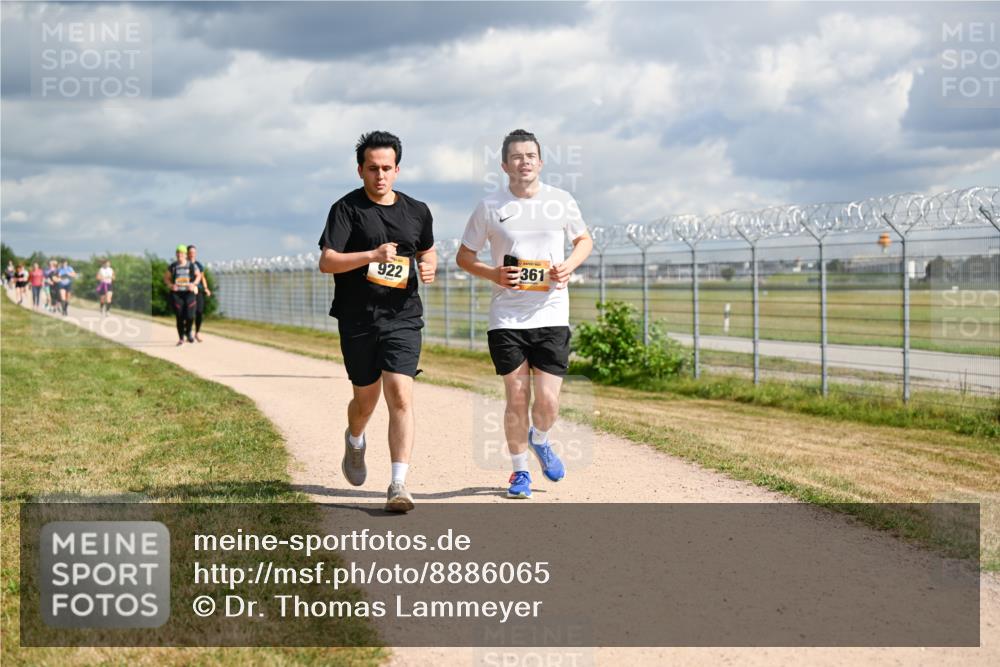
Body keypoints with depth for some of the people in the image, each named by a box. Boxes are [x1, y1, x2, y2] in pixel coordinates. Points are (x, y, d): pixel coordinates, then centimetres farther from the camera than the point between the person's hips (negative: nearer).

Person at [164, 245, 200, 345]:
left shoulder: (192, 266, 3)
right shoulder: (172, 266, 3)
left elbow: (198, 275, 17)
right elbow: (166, 277, 10)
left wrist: (194, 284, -1)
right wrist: (170, 285, -9)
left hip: (189, 293, 0)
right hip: (176, 294, 0)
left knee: (190, 316, -10)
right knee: (180, 317, -2)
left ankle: (188, 332, 21)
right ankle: (181, 338, 11)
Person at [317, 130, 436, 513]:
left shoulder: (417, 211, 10)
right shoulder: (347, 208, -3)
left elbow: (427, 251, 27)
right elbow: (327, 262, -12)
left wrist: (428, 267, 4)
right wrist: (371, 256, -25)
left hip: (403, 317, 1)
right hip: (357, 320, -1)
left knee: (401, 396, -13)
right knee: (366, 398, 12)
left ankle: (398, 485, -13)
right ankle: (354, 441, 48)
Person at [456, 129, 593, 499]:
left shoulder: (561, 201, 4)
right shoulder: (489, 208, 0)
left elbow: (584, 239, 19)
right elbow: (464, 256, 9)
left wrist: (568, 266, -2)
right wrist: (493, 274, -10)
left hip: (551, 316, 1)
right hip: (506, 319, -1)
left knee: (548, 400, -4)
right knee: (517, 397, 0)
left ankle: (539, 440, 31)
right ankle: (519, 471, 19)